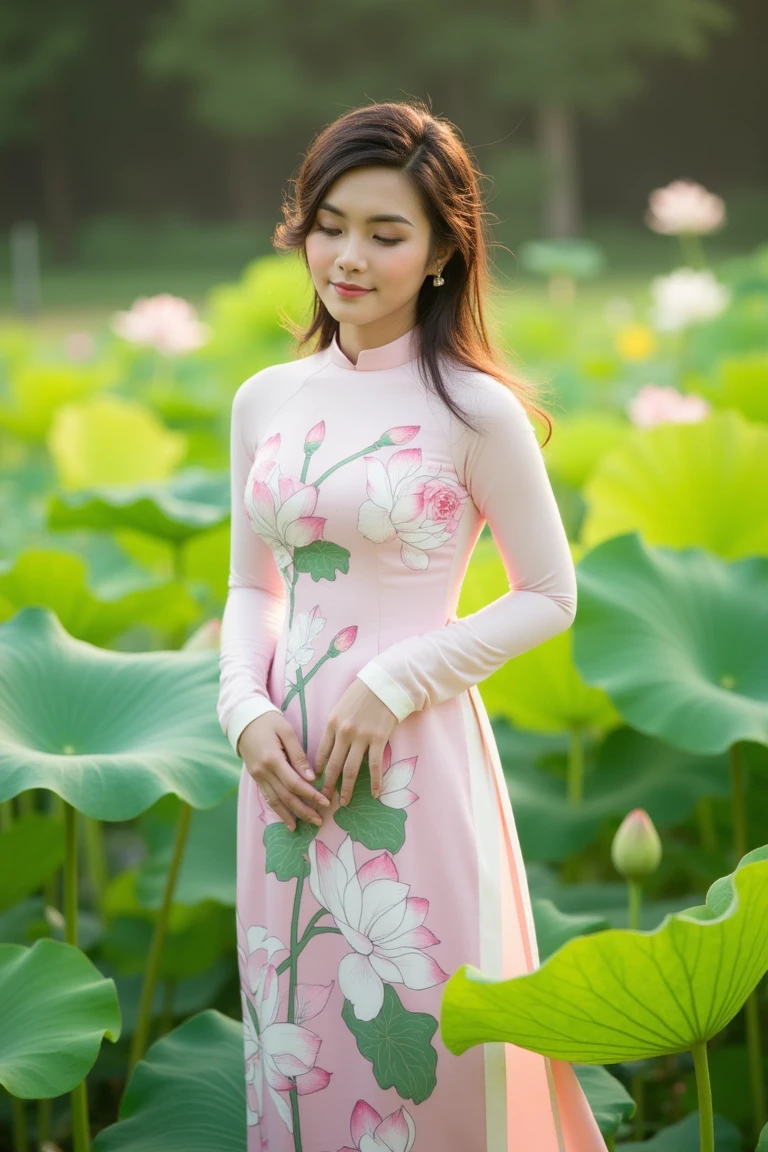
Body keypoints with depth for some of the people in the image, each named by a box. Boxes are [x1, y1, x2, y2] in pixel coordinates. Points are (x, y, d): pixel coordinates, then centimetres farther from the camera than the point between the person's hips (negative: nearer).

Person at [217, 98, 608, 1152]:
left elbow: (550, 596, -3)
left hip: (417, 760, -5)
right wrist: (246, 711, -3)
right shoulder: (265, 401, 7)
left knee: (420, 1046, 2)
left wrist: (396, 684, -13)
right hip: (288, 766, 5)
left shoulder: (475, 410, -8)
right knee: (299, 1036, 12)